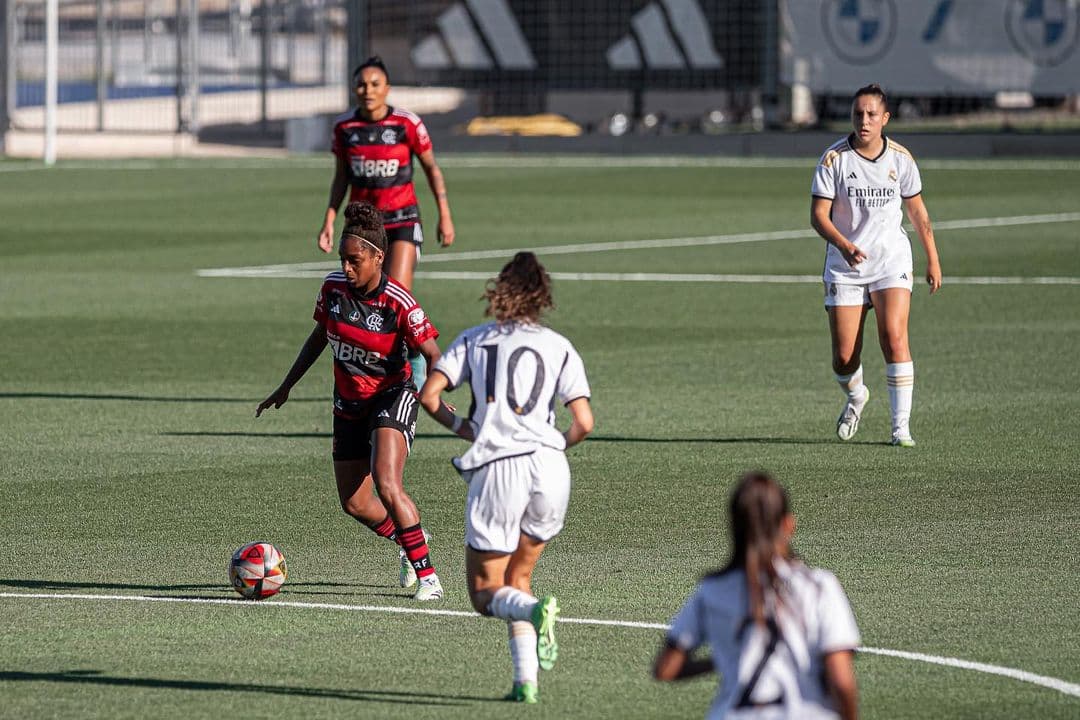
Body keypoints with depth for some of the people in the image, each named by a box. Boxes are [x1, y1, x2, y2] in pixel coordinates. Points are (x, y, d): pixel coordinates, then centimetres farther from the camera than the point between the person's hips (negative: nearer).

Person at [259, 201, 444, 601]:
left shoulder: (399, 303, -23)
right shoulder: (334, 287, -8)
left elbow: (433, 355, -18)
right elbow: (319, 336, 9)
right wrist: (286, 386, 13)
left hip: (392, 398, -6)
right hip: (349, 403, 6)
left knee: (387, 485, -26)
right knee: (354, 504, 9)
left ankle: (427, 575, -15)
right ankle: (408, 543, 39)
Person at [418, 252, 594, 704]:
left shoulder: (473, 341, 11)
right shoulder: (560, 348, 10)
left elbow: (428, 396, 1)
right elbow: (583, 423, 1)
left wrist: (460, 426, 18)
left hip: (495, 469, -2)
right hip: (548, 466, 2)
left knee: (486, 592, 7)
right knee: (516, 579, 19)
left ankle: (533, 610, -27)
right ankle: (525, 679, 2)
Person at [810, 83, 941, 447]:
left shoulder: (900, 158, 0)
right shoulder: (834, 159, -8)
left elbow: (917, 211, 13)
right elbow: (818, 215, -10)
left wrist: (933, 260, 14)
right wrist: (844, 245, -28)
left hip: (891, 261, 1)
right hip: (844, 266, 0)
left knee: (894, 338, -19)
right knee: (844, 358, -2)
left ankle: (901, 426, -14)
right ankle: (855, 397, 34)